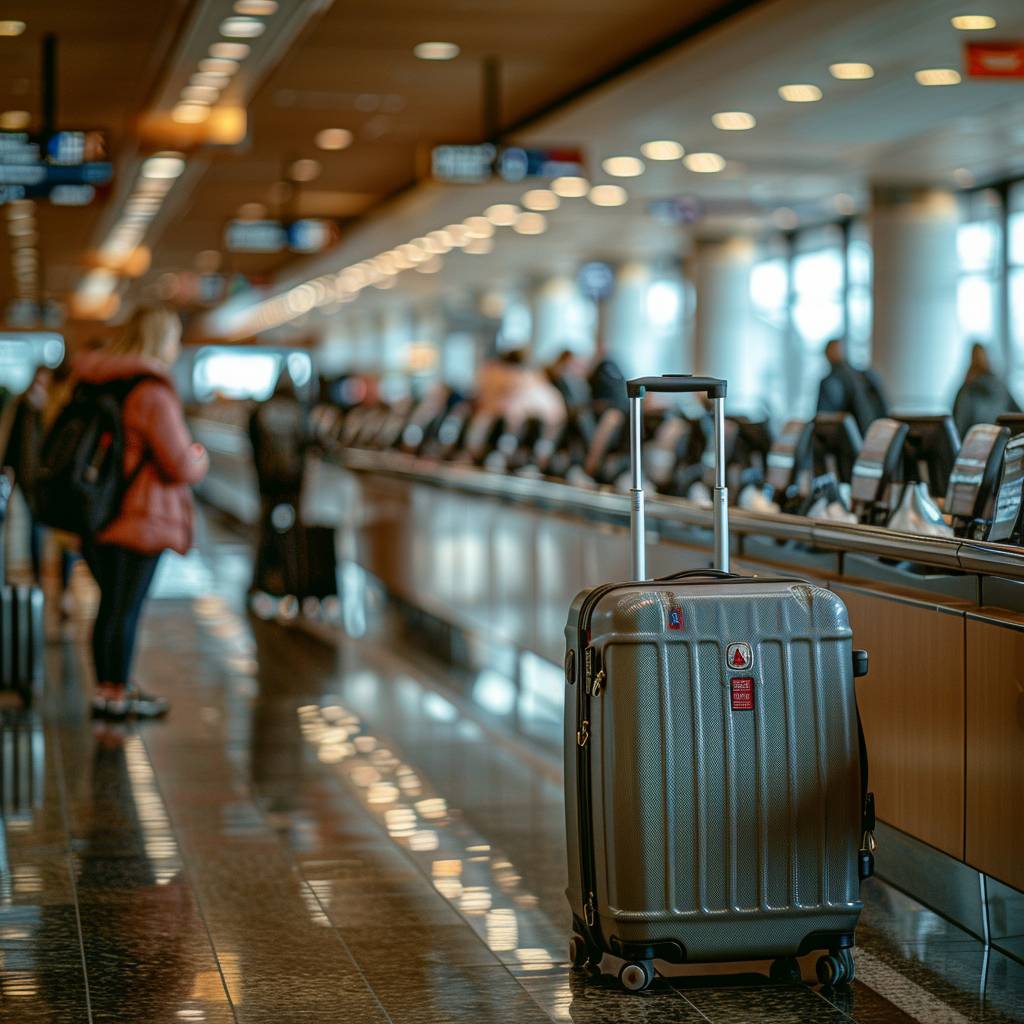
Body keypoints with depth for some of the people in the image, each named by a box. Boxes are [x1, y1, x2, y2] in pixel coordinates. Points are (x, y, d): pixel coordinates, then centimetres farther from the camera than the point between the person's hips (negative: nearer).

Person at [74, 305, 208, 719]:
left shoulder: (97, 385, 7)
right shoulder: (152, 394, -18)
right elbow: (180, 465, -19)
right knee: (124, 609, 1)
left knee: (112, 605, 18)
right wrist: (200, 457, 3)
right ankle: (115, 696, 7)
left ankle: (108, 686, 28)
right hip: (139, 520, -8)